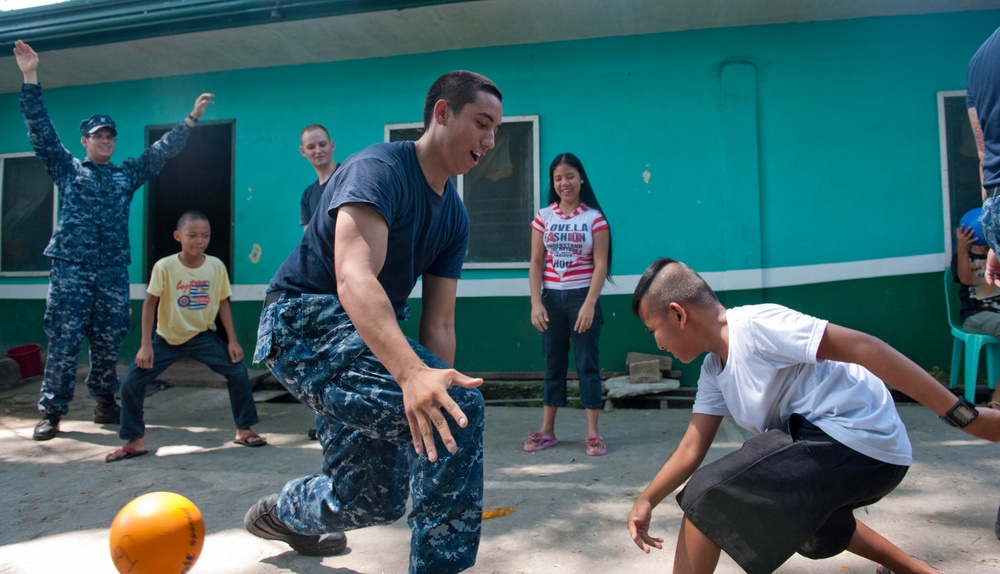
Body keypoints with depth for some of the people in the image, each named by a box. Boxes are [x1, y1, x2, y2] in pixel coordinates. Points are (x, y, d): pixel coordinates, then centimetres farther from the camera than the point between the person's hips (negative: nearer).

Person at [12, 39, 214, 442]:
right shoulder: (67, 168, 10)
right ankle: (51, 412, 1)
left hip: (113, 271, 2)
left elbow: (163, 151, 14)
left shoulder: (127, 174, 16)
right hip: (70, 268, -2)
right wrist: (30, 79, -6)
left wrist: (192, 118, 10)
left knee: (108, 343, 6)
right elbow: (40, 129, 2)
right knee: (64, 343, -4)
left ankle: (105, 403, 17)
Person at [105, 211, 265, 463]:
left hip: (203, 336, 1)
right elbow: (150, 303, -11)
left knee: (238, 372, -9)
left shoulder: (217, 266, -12)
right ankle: (135, 441, 12)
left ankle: (244, 430, 10)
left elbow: (223, 303, -2)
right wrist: (145, 345, -13)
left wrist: (232, 341, -6)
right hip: (167, 338, -1)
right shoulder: (164, 266, -18)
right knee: (131, 382, -8)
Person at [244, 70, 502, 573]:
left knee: (371, 501, 16)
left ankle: (282, 513, 49)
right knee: (463, 406, -27)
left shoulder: (454, 216, 8)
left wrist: (434, 391, -8)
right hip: (306, 325, -8)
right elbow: (354, 278, -34)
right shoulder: (379, 169, -17)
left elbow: (438, 324, 4)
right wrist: (412, 373, -48)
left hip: (370, 338, 9)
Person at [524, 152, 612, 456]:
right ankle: (547, 431, 17)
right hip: (551, 298, 3)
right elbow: (536, 263, 3)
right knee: (553, 365, 10)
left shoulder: (595, 218, -2)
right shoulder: (543, 217, 5)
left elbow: (600, 265, -6)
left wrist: (589, 304, -15)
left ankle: (593, 432, 8)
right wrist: (536, 303, -6)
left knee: (588, 365, 2)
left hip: (583, 297, -2)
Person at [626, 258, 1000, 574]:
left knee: (706, 497, -18)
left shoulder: (753, 325, -20)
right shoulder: (713, 370, 9)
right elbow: (691, 448, 6)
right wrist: (647, 500, -7)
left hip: (855, 441, -11)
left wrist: (960, 413, -25)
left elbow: (861, 347, -24)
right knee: (800, 513, 39)